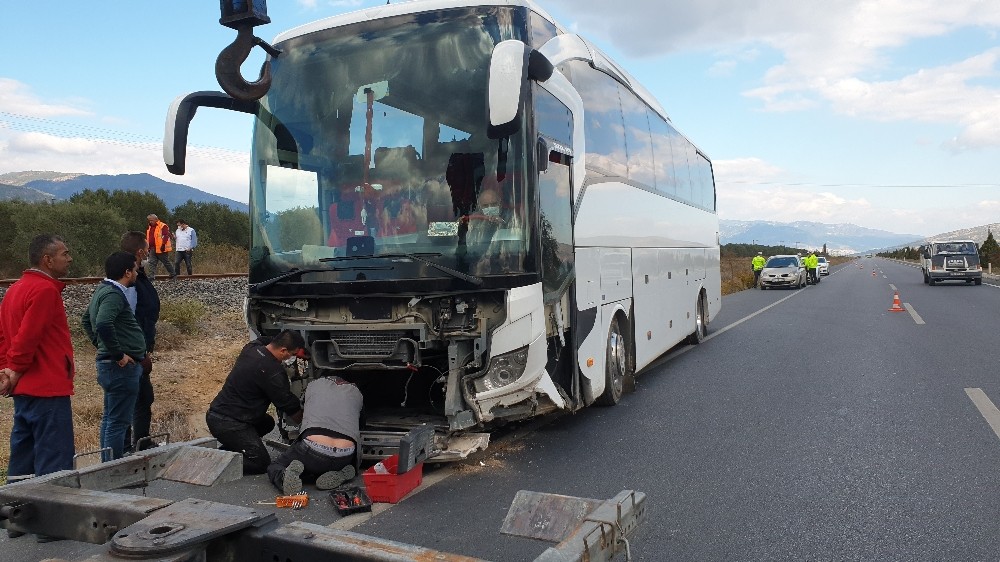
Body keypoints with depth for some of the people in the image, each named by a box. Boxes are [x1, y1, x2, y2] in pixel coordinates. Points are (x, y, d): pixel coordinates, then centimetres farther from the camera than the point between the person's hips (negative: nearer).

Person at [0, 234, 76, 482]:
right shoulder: (45, 289, -16)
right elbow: (28, 336, -22)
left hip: (24, 389, 10)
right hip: (47, 389, -10)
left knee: (23, 461, 16)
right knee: (55, 464, -5)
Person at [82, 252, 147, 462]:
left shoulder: (103, 290, 13)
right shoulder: (113, 294, -18)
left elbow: (87, 319, 27)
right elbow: (103, 324, -34)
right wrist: (118, 353, -24)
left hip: (110, 364, 11)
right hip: (122, 366, -11)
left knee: (110, 418, 19)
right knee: (118, 422, -4)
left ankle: (107, 465, 29)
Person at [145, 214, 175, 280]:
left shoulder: (163, 226, -11)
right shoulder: (149, 227, 16)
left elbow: (166, 236, -19)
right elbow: (147, 237, 24)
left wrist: (163, 245, -25)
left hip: (161, 249, -8)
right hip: (152, 249, 8)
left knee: (166, 263, 3)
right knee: (152, 263, 0)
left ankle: (173, 274, 17)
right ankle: (151, 276, 1)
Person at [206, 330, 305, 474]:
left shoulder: (251, 348, 1)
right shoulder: (273, 372, -23)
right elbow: (288, 404, -11)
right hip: (228, 423, -9)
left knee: (267, 423, 26)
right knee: (261, 463, -3)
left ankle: (225, 451, 18)